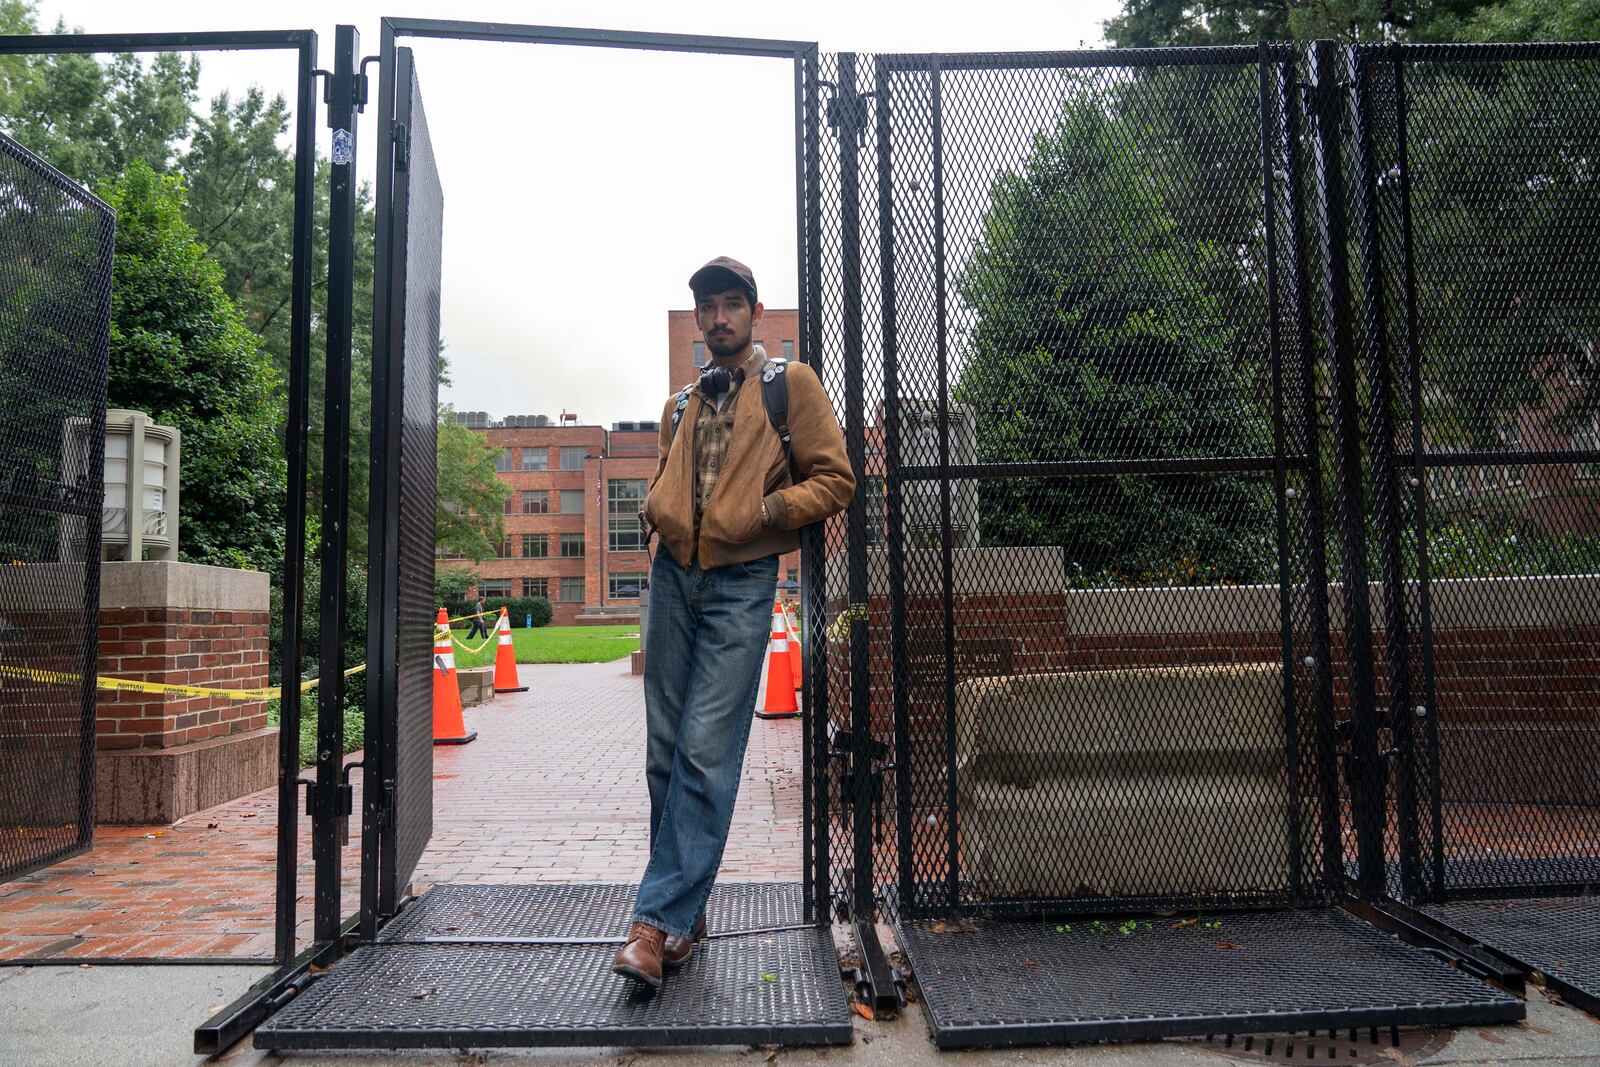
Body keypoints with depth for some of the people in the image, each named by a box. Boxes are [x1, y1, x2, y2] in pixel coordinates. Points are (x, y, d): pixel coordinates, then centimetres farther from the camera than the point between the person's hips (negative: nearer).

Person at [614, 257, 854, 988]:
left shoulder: (790, 384, 3)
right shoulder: (681, 405, 20)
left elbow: (834, 479, -2)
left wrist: (767, 510, -14)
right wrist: (655, 514, 9)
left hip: (741, 583, -5)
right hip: (673, 576, 6)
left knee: (707, 753, -9)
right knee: (667, 749, 6)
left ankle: (660, 919, -4)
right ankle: (685, 913, 18)